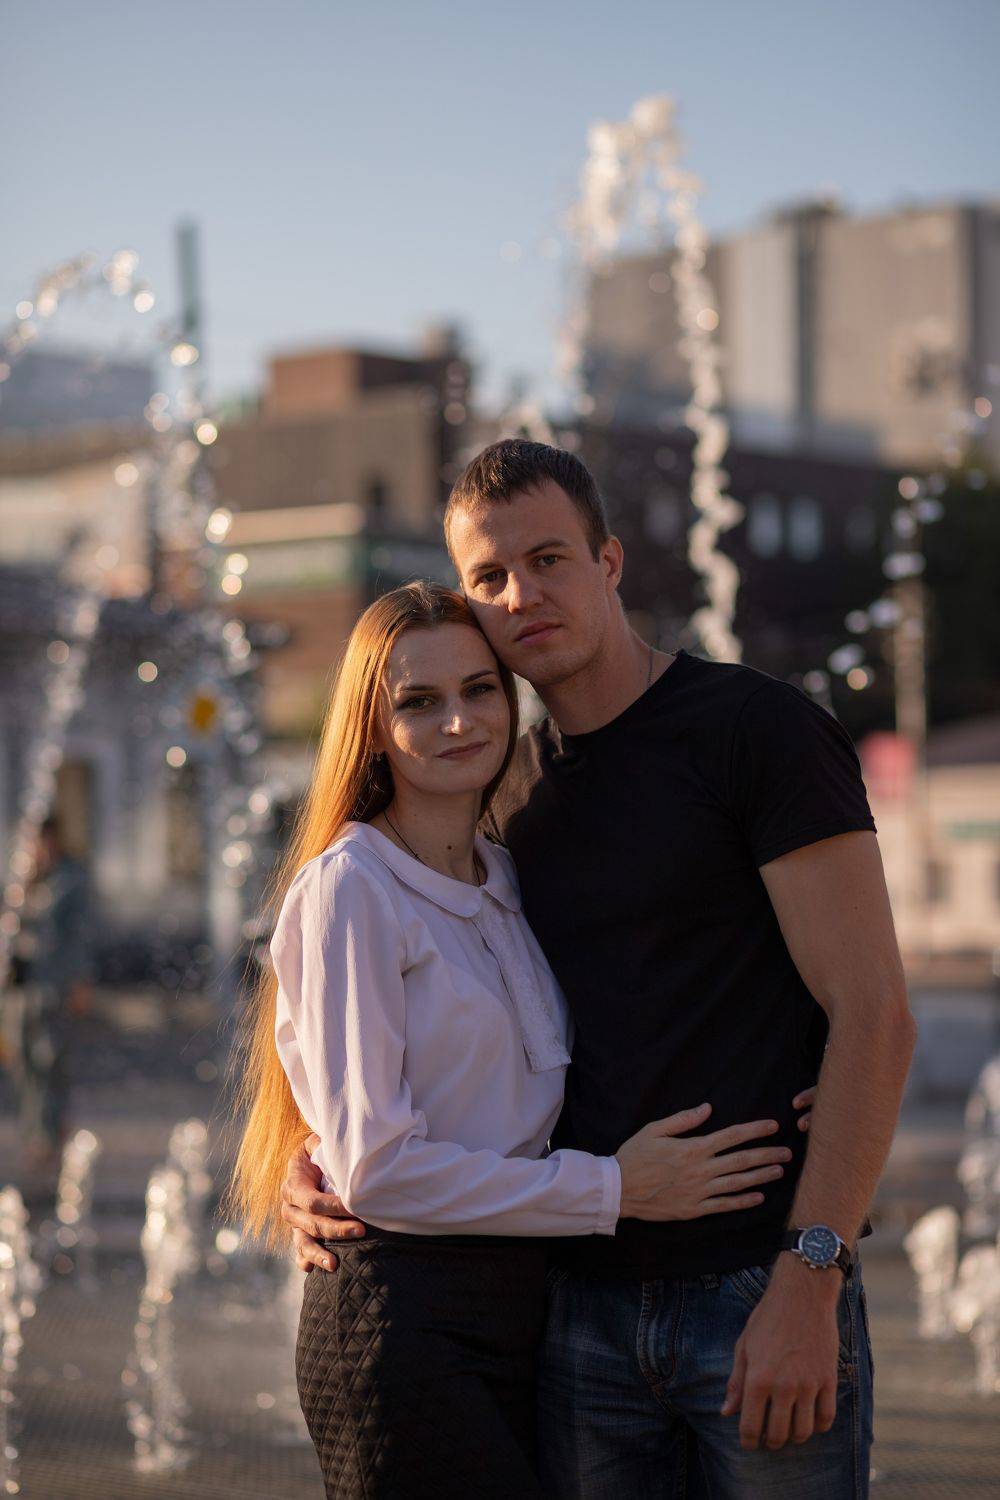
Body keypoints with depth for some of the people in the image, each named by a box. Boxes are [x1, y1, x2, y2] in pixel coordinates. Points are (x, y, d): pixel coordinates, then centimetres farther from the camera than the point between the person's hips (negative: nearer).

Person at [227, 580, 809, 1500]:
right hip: (402, 1317, -7)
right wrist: (612, 1189, -12)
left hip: (519, 1308, 7)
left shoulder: (507, 884, 15)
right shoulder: (350, 888, -8)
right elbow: (374, 1165, -13)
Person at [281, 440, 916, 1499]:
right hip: (585, 1309, 5)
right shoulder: (507, 788, 13)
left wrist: (806, 1283, -17)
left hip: (761, 1291, -5)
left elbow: (873, 1019, -10)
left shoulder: (761, 729, -5)